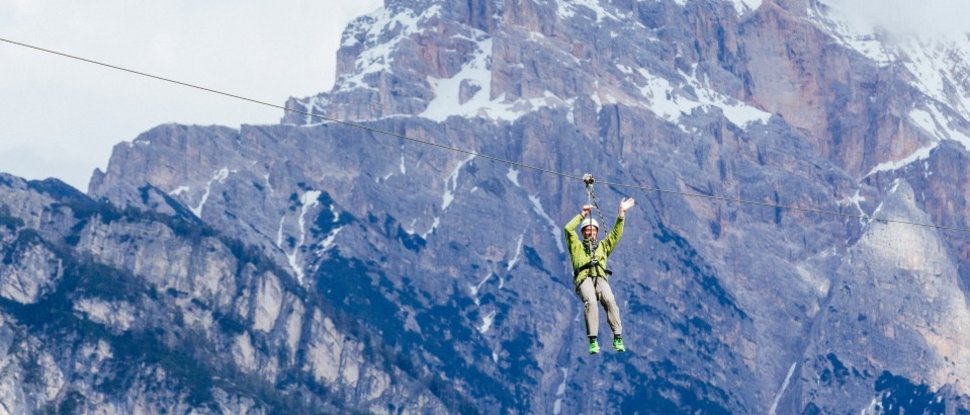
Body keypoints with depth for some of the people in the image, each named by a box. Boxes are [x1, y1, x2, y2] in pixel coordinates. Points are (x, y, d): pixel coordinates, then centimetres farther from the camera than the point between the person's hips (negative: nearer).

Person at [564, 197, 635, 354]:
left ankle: (618, 339, -35)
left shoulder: (603, 245, 33)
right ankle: (593, 341, -40)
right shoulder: (577, 246, 27)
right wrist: (582, 215, 13)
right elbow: (568, 228, 13)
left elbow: (616, 233, 23)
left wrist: (621, 214, 14)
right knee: (590, 302, -33)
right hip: (584, 278, -2)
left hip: (600, 278, 2)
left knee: (610, 301, -30)